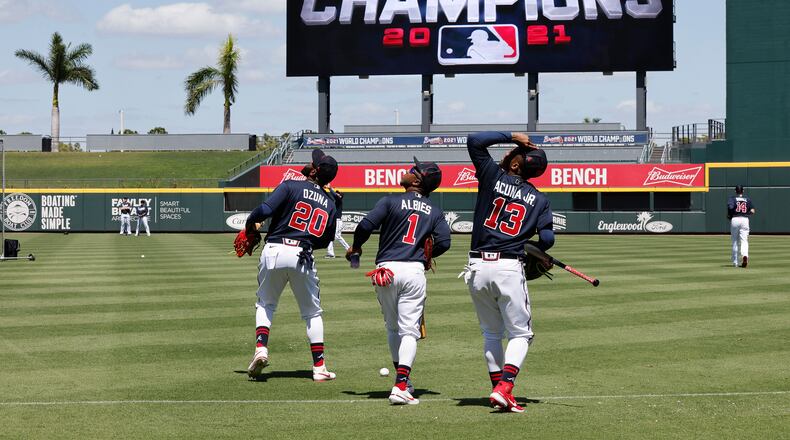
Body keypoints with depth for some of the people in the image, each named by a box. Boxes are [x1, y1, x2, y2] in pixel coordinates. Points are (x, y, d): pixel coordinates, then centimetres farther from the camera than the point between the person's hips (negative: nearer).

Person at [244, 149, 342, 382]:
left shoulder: (291, 186, -1)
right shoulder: (331, 203, 13)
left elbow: (265, 209, -12)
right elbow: (324, 241, 13)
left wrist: (250, 223, 6)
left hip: (274, 251, -2)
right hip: (302, 256, 2)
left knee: (265, 304, 20)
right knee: (312, 312, 15)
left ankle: (261, 348, -2)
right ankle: (319, 367, 10)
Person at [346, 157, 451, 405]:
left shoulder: (392, 201, 1)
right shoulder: (434, 211, 11)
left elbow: (366, 225, -8)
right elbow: (444, 242, 1)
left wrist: (356, 248, 11)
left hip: (386, 270, -1)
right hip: (414, 271, 1)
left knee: (392, 327, 17)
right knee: (409, 330, -2)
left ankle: (402, 380, 23)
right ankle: (401, 386, -18)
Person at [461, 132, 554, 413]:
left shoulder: (494, 177, 2)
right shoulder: (538, 199, 6)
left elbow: (474, 141, 2)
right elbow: (547, 238, -2)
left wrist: (511, 136, 9)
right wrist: (536, 252, 19)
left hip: (477, 267, 1)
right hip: (509, 268, -1)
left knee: (491, 333, 16)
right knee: (520, 334, 8)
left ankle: (499, 391, 12)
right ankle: (504, 387, -12)